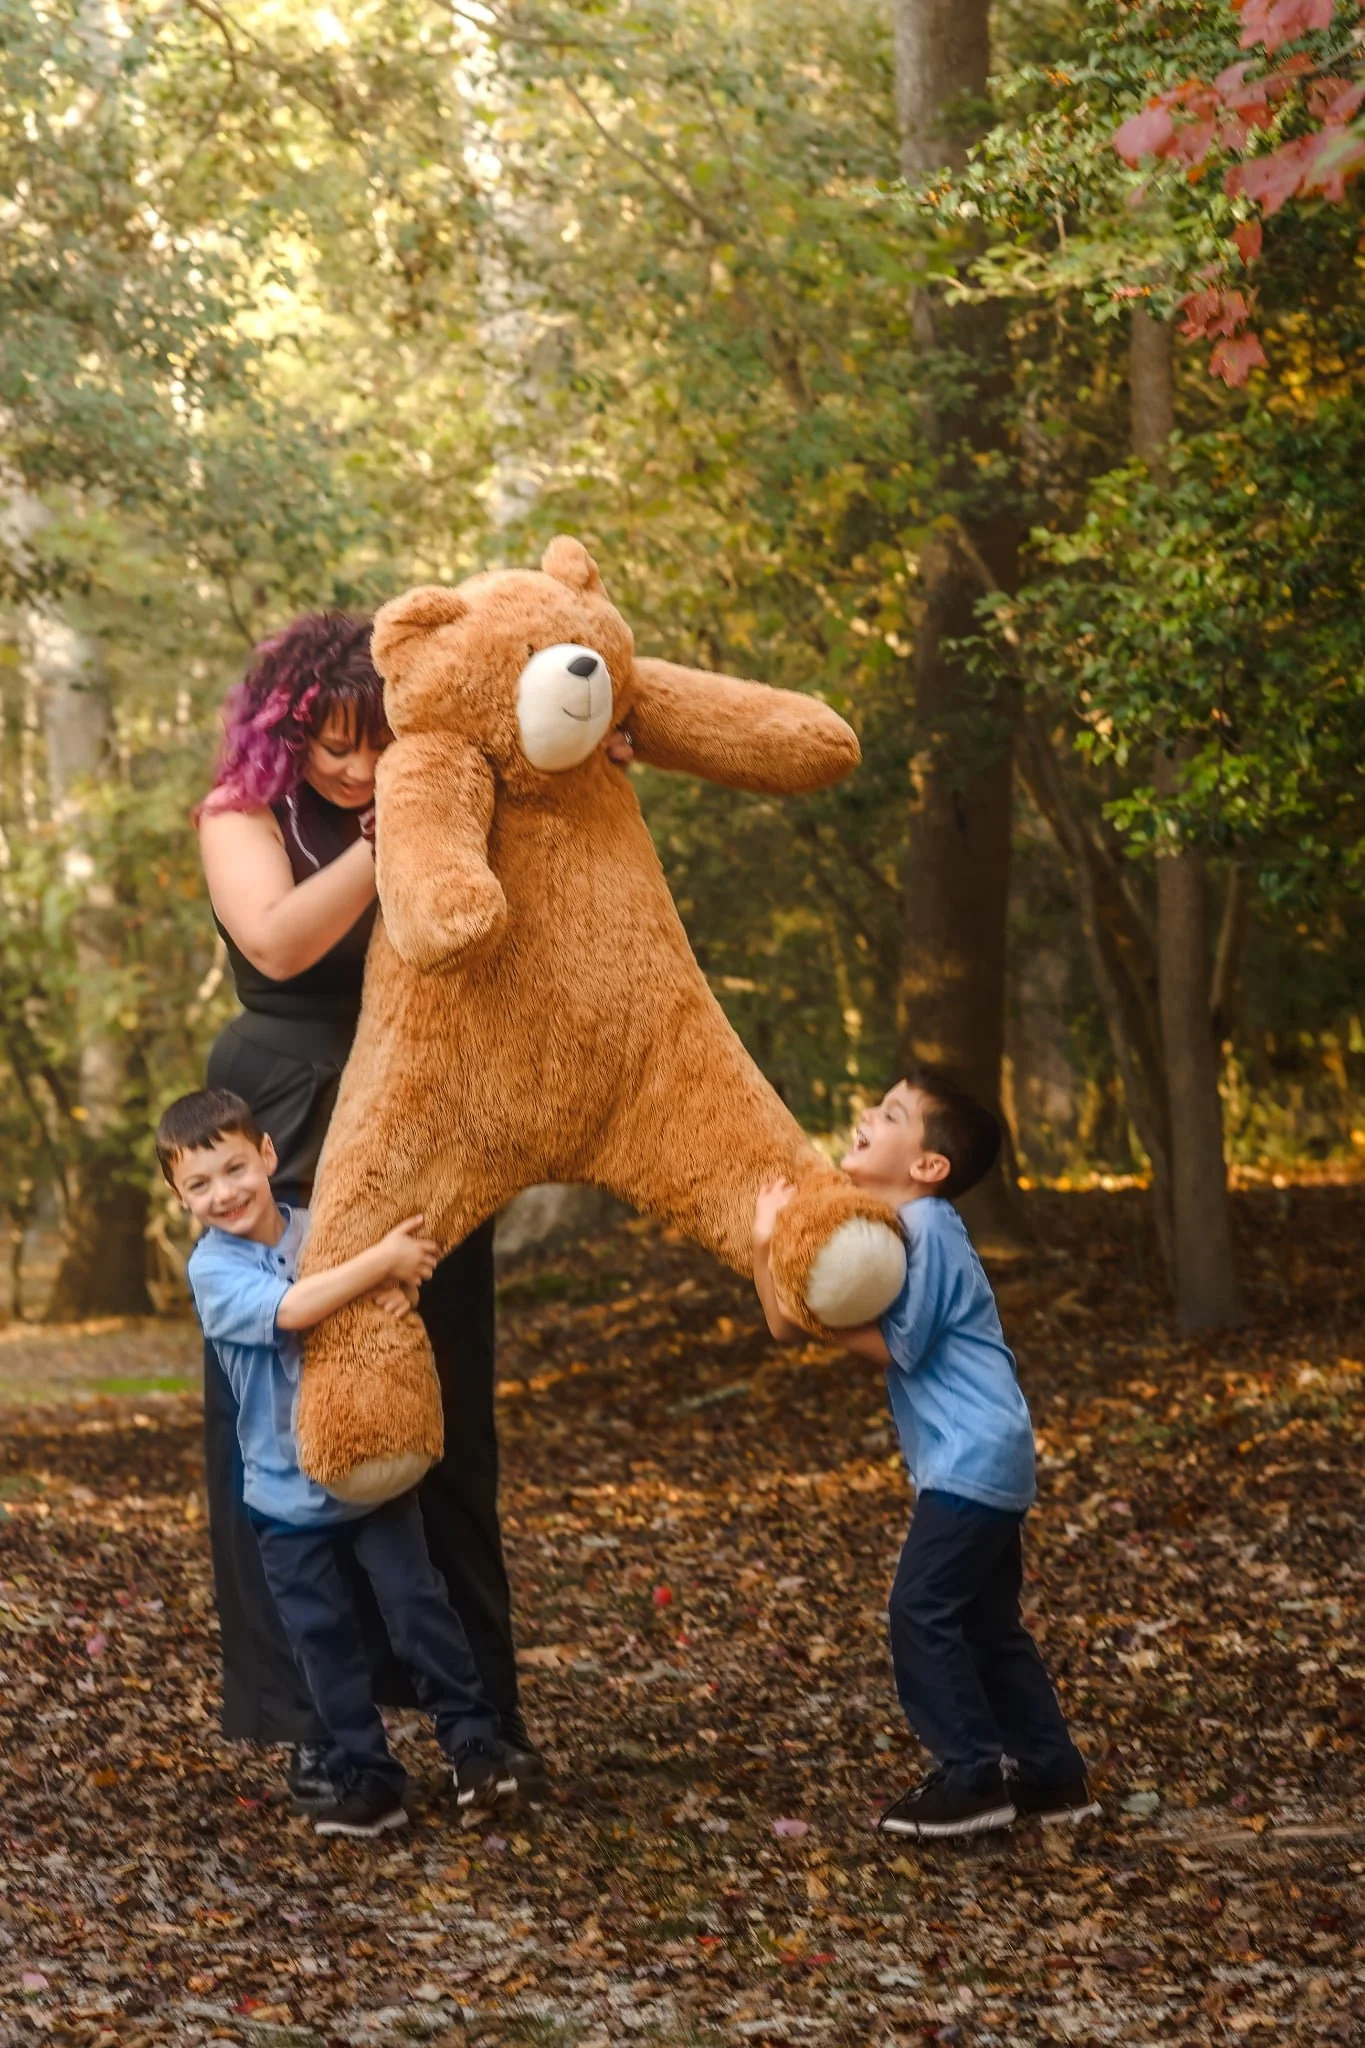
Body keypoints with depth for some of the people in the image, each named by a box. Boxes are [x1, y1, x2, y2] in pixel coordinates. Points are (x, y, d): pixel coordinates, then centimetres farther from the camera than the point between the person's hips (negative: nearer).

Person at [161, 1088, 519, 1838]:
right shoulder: (213, 1268, -13)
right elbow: (290, 1309, -30)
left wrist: (399, 1286, -26)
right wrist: (382, 1259, -32)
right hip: (289, 1491, -1)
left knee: (419, 1604, -3)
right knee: (326, 1639, 5)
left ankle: (472, 1741, 10)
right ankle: (366, 1778, 15)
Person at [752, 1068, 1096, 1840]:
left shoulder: (925, 1233, -15)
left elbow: (896, 1346, -18)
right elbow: (787, 1325, 10)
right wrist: (767, 1243, -1)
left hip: (971, 1459, -10)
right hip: (984, 1458, 10)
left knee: (924, 1611, -9)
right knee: (988, 1623, 14)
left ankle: (973, 1777, -5)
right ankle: (1051, 1775, 19)